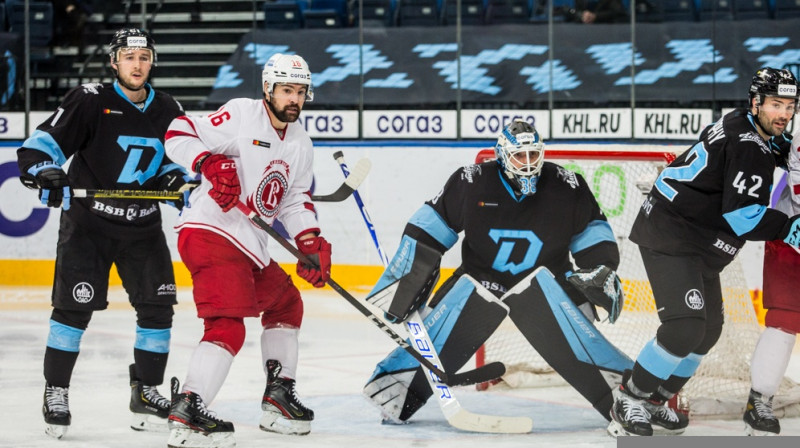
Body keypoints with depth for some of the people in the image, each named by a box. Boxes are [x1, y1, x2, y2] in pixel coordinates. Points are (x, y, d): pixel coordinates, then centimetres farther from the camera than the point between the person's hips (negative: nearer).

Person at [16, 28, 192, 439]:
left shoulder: (168, 111, 5)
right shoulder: (90, 101, -10)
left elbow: (173, 160, 16)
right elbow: (43, 142, -15)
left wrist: (179, 180, -5)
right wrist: (45, 172, -33)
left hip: (143, 227, 5)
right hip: (87, 223, -4)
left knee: (157, 305, 0)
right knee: (74, 305, -9)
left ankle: (146, 391, 13)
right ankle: (56, 392, 3)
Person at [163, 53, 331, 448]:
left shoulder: (300, 143, 16)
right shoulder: (241, 115, -10)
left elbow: (296, 199, 19)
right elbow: (178, 135, -12)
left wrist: (311, 241, 4)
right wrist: (211, 163, -28)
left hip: (251, 246, 10)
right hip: (211, 233, -10)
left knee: (286, 303, 23)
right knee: (228, 325, -22)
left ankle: (278, 398, 34)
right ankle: (186, 413, -29)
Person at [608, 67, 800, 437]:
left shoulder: (740, 126, 9)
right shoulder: (750, 147, -21)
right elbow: (743, 216, -27)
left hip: (697, 247, 11)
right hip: (670, 237, -11)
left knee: (708, 329, 15)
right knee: (685, 326, -22)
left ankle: (657, 399, 26)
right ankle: (629, 402, -10)